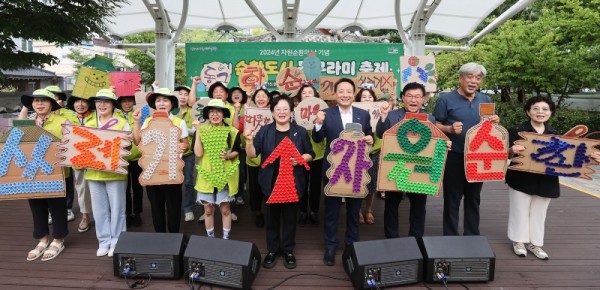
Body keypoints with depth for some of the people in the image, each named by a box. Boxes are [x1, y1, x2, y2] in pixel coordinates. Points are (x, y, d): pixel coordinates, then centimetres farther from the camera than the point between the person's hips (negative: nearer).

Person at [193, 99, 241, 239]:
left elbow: (236, 152, 7)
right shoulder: (202, 131, -3)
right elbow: (198, 153, -14)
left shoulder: (232, 132, -3)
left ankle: (226, 238, 25)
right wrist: (198, 131, -17)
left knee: (225, 209, 9)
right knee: (208, 210, 10)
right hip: (206, 176, 1)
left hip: (225, 176, 0)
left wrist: (228, 155, -15)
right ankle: (210, 238, 28)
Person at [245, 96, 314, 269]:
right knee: (271, 217, 10)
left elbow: (310, 154, 4)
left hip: (292, 183, 0)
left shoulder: (300, 132, 2)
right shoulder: (264, 131, 2)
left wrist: (300, 159, -16)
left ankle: (288, 250, 26)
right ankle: (272, 250, 26)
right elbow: (252, 154, -3)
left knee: (290, 217, 9)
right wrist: (249, 141, -21)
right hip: (270, 182, 1)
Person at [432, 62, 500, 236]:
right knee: (452, 199, 5)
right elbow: (435, 126, -6)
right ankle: (450, 238, 18)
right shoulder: (446, 100, -6)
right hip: (454, 157, -5)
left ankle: (473, 236, 30)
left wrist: (495, 122, -7)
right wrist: (450, 128, -25)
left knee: (473, 198, 16)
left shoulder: (486, 100, 9)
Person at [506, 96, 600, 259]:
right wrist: (512, 151, -31)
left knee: (539, 213, 13)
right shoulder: (517, 131, -8)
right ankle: (519, 241, 22)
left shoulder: (556, 136, 5)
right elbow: (506, 156, -9)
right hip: (521, 180, -4)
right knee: (520, 211, 6)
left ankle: (534, 243, 27)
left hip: (546, 181, 4)